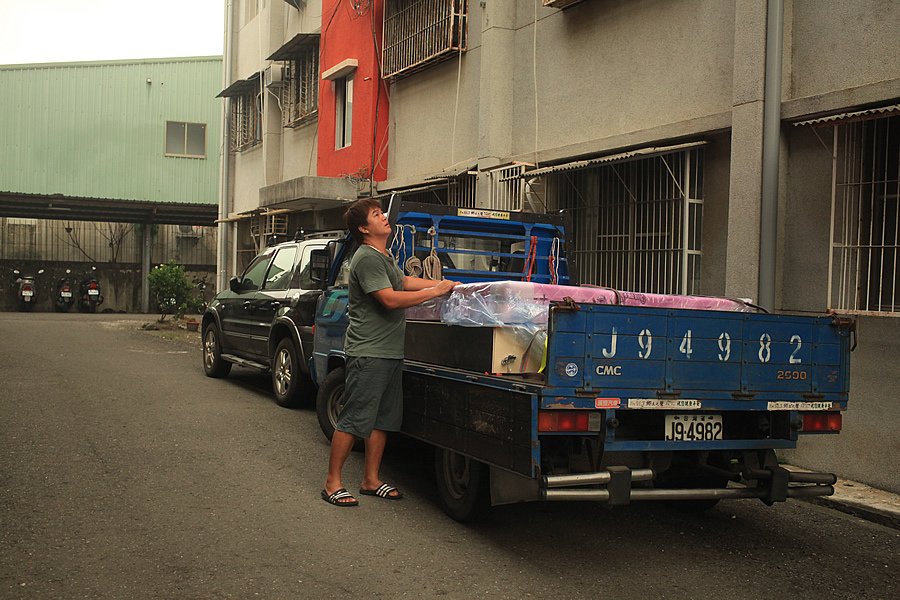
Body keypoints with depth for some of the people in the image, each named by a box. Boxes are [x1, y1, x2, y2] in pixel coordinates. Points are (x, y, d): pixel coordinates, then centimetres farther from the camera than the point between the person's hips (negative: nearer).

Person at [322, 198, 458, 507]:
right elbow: (390, 299, -21)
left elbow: (404, 281, 32)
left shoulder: (385, 257, 18)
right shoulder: (367, 258, -14)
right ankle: (332, 483, 2)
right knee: (353, 419, -6)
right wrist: (434, 292, -14)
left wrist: (443, 283, 21)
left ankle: (371, 480, 22)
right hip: (368, 352, -10)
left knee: (382, 420, 13)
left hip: (390, 352, 10)